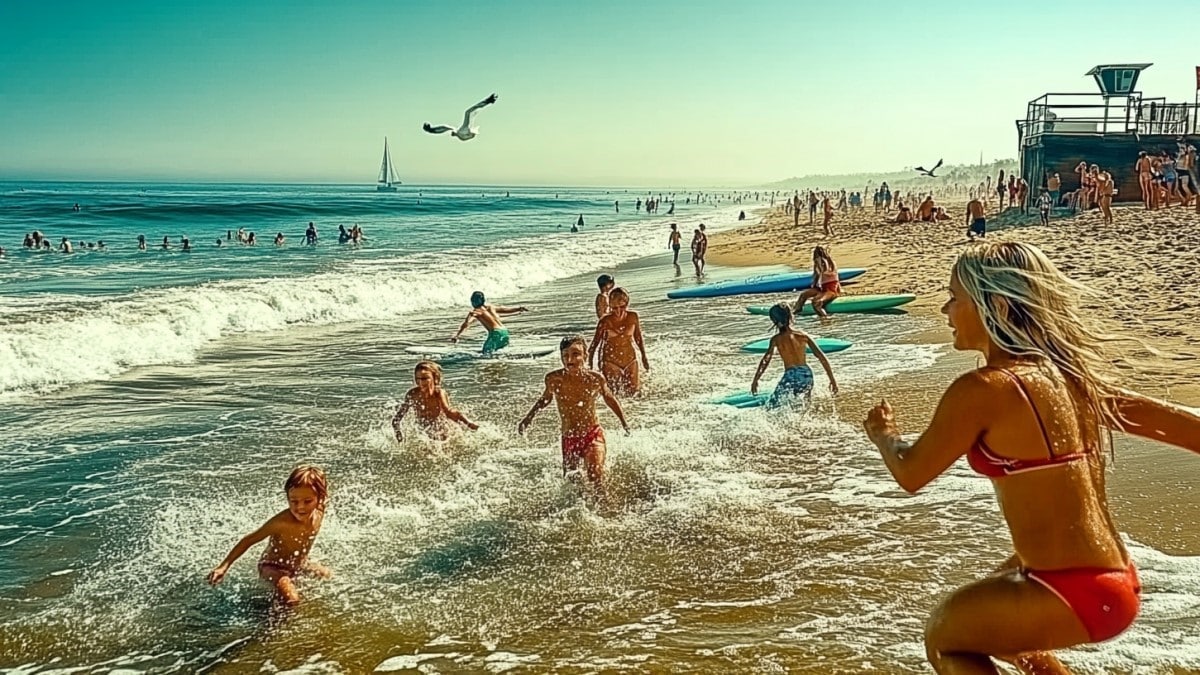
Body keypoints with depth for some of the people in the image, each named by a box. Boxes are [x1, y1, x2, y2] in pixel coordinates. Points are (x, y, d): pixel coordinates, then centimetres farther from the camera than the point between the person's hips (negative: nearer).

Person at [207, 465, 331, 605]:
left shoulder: (319, 515, -19)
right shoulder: (281, 522, -37)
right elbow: (249, 540, -28)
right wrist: (224, 566, -31)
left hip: (299, 565, 7)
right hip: (272, 567, -7)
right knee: (292, 600, -30)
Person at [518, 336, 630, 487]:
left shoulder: (595, 379, -14)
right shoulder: (554, 379, -12)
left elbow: (610, 399, 7)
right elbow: (545, 398, 11)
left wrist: (624, 424, 11)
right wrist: (529, 416, 8)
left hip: (593, 434, -2)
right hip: (569, 438, 2)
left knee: (595, 476, -23)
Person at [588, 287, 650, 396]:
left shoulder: (633, 317, -6)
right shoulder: (605, 321, -15)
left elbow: (638, 338, 8)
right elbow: (596, 341, -5)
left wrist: (644, 357, 15)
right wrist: (590, 361, -2)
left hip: (630, 359, 3)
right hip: (610, 361, -3)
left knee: (633, 392, 9)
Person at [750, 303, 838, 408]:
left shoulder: (776, 339, -3)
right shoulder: (803, 335, 4)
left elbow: (766, 360, -14)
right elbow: (822, 357, 3)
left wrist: (755, 381, -10)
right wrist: (832, 379, 8)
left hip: (791, 377, -4)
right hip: (807, 375, 4)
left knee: (771, 407, 6)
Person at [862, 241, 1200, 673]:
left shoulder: (983, 389, -18)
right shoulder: (1070, 374, 6)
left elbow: (910, 474, -7)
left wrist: (883, 435, 14)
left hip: (1073, 595, -9)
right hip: (1115, 580, 9)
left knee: (943, 636, 14)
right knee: (978, 611, 31)